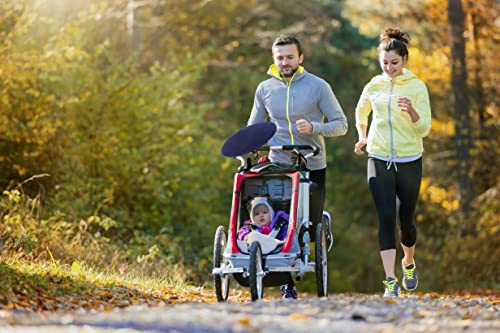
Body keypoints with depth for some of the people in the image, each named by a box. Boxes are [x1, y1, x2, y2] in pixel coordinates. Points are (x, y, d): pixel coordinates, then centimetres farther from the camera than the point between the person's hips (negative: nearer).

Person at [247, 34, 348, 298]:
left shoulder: (318, 87, -5)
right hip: (278, 166, 2)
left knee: (311, 223, 6)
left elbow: (341, 125, -4)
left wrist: (313, 127, -22)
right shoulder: (265, 89, 4)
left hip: (313, 167, -2)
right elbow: (254, 127, 16)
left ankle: (323, 221, 43)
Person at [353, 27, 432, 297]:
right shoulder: (373, 86, 3)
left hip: (409, 161, -1)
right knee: (386, 218, -12)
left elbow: (424, 129, -10)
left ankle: (408, 262, 38)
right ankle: (390, 281, -13)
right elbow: (361, 112, 25)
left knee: (405, 219, 8)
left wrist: (412, 111, -27)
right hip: (379, 160, 1)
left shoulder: (417, 87, -4)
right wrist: (362, 137, 15)